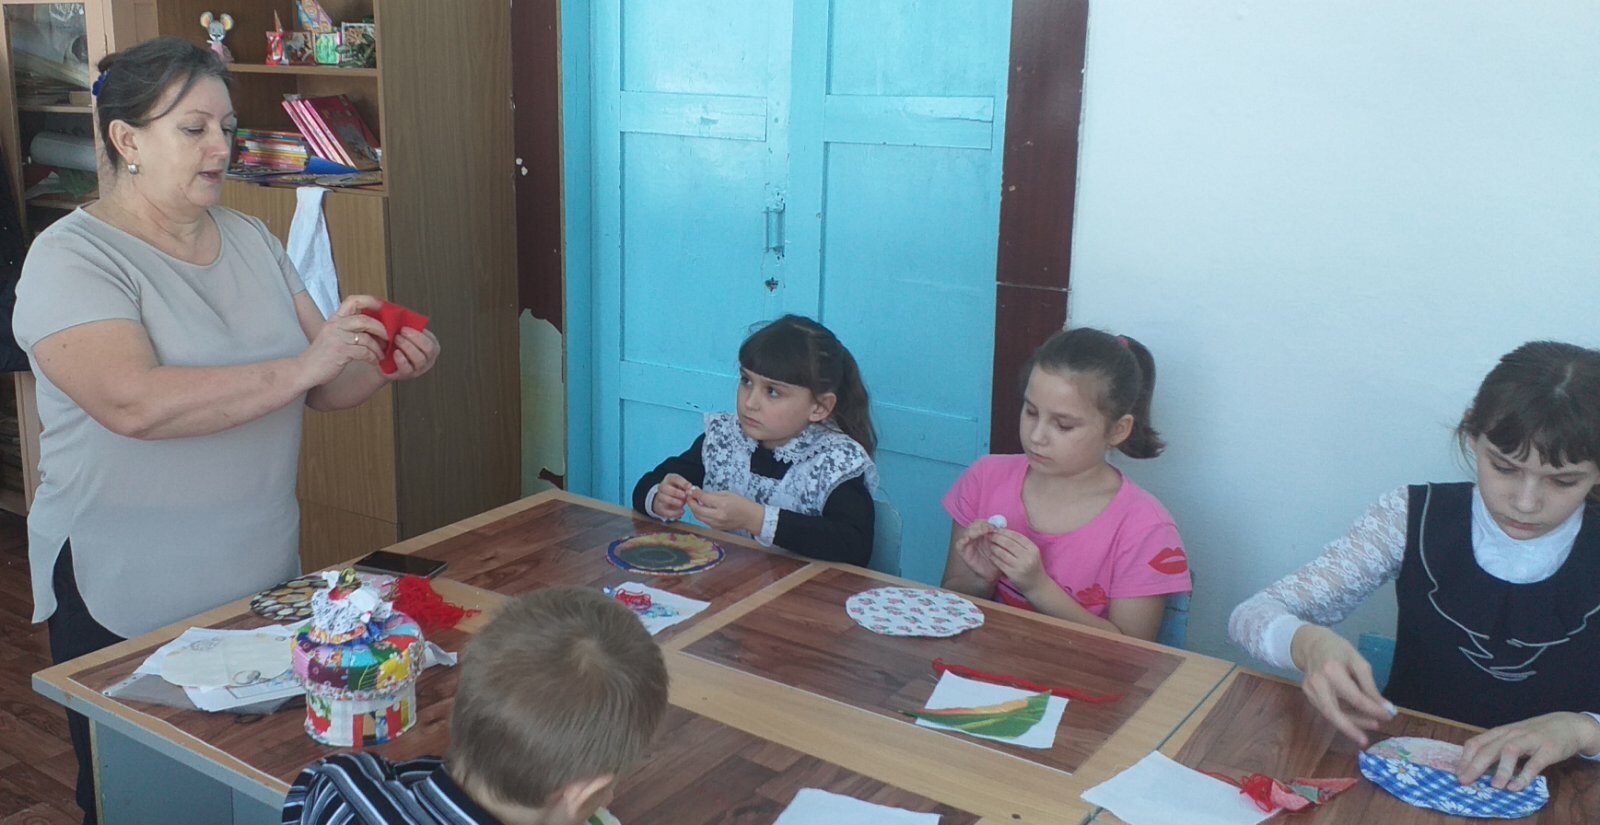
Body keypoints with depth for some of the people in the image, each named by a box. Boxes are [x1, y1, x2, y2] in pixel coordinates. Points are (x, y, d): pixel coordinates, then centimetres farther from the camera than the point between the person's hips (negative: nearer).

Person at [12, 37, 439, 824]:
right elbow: (133, 402, -27)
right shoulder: (73, 257, -11)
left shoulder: (251, 239, 8)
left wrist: (383, 367, -14)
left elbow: (319, 387, 7)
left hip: (266, 580, 5)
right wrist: (301, 366, -30)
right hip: (127, 604, -5)